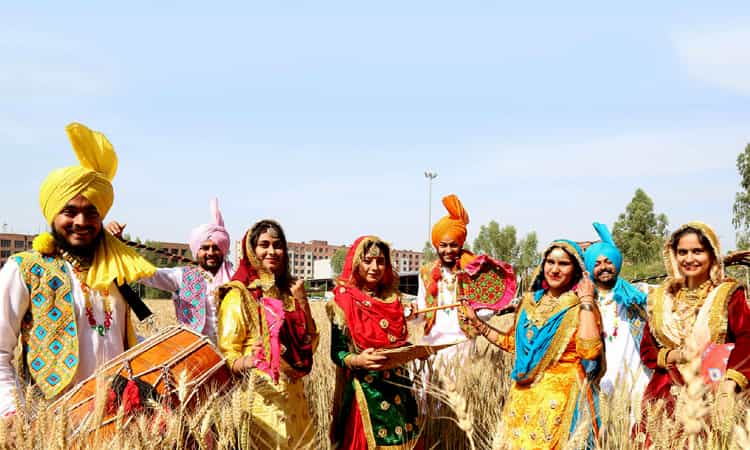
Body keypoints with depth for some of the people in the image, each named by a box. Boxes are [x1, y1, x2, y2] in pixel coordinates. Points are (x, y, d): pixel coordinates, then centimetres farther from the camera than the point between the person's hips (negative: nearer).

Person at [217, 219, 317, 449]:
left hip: (294, 397, 6)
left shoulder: (289, 291, 10)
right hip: (259, 396, -6)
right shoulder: (239, 295, -8)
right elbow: (226, 354, -12)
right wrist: (246, 362, -32)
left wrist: (302, 302, -3)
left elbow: (310, 345, 7)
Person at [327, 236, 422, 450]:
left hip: (398, 387, 5)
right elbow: (337, 353, -7)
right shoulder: (344, 302, -7)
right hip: (364, 389, -5)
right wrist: (357, 361, -26)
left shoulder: (393, 298, 9)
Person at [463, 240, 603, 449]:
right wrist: (477, 323, 17)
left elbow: (590, 351, -22)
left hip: (559, 399, -5)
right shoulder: (530, 301, 9)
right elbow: (512, 343, 21)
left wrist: (586, 302, -17)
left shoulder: (581, 308, -6)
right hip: (523, 396, 5)